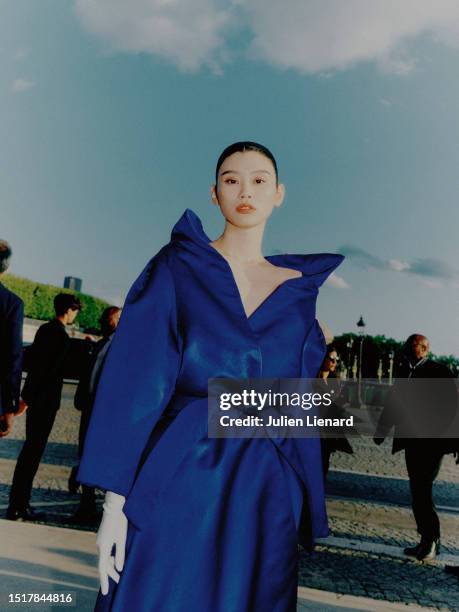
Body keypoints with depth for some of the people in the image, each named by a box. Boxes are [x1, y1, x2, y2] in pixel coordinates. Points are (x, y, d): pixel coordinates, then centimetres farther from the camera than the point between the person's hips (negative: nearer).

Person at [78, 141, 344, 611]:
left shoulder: (298, 289, 10)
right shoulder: (176, 268, 1)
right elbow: (133, 382, -5)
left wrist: (307, 512, 9)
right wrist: (115, 502, -10)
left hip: (267, 494, 3)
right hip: (178, 484, -3)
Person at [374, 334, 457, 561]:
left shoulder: (439, 371, -6)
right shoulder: (403, 372, 10)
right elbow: (393, 403, 14)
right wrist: (381, 431, 8)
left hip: (432, 441, -6)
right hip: (412, 441, 6)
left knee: (421, 490, -7)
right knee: (418, 491, 9)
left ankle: (431, 539, 8)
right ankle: (427, 541, 18)